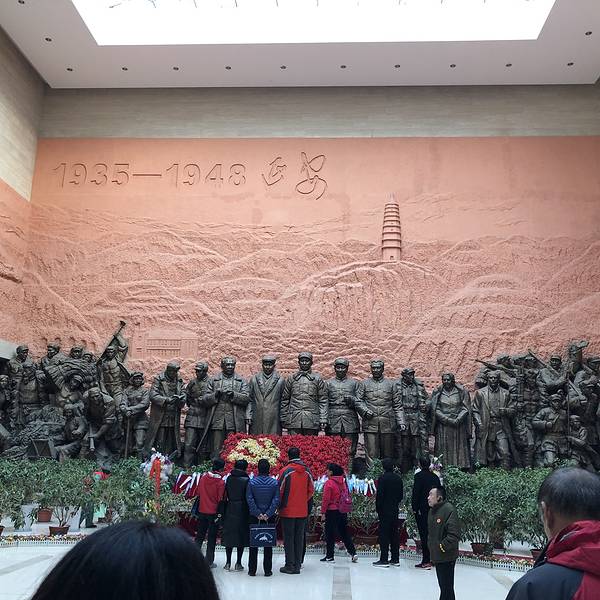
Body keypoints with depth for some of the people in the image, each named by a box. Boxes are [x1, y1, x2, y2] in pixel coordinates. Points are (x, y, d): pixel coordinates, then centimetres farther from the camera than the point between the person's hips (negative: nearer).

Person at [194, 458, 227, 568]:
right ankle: (209, 562, 8)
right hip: (213, 513, -4)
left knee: (200, 535, 16)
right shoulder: (220, 482, -14)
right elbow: (220, 500, -12)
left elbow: (198, 494, 9)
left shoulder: (203, 477, 0)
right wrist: (219, 514, -5)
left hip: (202, 511, 4)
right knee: (212, 537, 5)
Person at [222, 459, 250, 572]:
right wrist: (249, 513, 0)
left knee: (229, 535, 11)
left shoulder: (229, 479, -1)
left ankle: (228, 562, 14)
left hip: (230, 510, 3)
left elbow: (225, 496, 1)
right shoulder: (246, 480, -9)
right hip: (242, 511, -2)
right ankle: (238, 563, 9)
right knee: (241, 536, 7)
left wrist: (223, 512, 7)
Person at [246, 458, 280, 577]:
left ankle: (252, 570, 12)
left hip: (254, 517, 0)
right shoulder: (275, 482, -5)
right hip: (270, 517, 0)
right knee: (268, 544, 8)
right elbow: (276, 500, -9)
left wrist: (258, 513, -9)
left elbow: (249, 499, -9)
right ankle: (267, 570, 10)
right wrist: (268, 514, -10)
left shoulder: (252, 482, -5)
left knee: (253, 544, 9)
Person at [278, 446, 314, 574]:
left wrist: (280, 506, 6)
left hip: (288, 511, -4)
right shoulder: (307, 471, 2)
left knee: (288, 538, 4)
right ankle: (297, 565, 14)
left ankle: (289, 566, 6)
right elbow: (311, 490, 8)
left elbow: (280, 490, -8)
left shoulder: (286, 471, -12)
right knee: (299, 538, 11)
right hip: (303, 511, 4)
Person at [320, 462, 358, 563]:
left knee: (330, 534, 3)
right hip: (343, 511, 7)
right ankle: (353, 553, 10)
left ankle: (330, 556, 9)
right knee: (344, 533, 14)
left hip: (332, 511, -7)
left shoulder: (329, 483, -14)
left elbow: (326, 499, -16)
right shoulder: (343, 482, 7)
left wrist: (323, 511, -9)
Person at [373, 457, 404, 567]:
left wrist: (378, 508, -4)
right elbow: (401, 494, 11)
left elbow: (379, 495, -14)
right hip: (395, 510, 6)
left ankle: (384, 559, -1)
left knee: (384, 534, -2)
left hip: (385, 510, -6)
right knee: (394, 533, 12)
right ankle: (395, 559, 16)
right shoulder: (398, 478, 5)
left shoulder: (383, 478, -14)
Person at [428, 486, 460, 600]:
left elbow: (454, 535, -23)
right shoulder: (432, 511, 10)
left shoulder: (449, 510, -19)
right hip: (436, 556, 9)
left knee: (446, 588, -2)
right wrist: (430, 545, 12)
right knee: (443, 586, 19)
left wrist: (442, 547, -18)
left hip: (446, 557, -9)